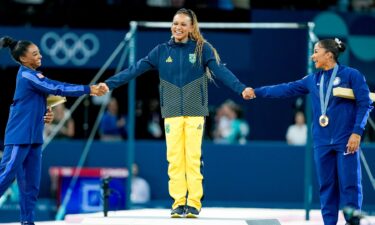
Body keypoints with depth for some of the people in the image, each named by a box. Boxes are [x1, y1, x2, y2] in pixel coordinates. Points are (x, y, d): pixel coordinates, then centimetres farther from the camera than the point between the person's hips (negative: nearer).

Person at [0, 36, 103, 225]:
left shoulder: (31, 75, 16)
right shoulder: (27, 75, -12)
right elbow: (57, 89, -17)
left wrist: (45, 113, 1)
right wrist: (88, 89, -15)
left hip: (33, 137, 9)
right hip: (19, 137, -9)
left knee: (31, 183, 7)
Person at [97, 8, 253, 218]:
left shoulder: (202, 49, -1)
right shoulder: (162, 51, 4)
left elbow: (221, 70, -13)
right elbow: (136, 69, 1)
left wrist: (241, 88, -27)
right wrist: (110, 83, -7)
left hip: (195, 111, -2)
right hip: (172, 112, 2)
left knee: (193, 157, -3)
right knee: (174, 158, 0)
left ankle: (194, 203, 3)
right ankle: (178, 203, 6)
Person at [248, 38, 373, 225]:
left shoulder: (351, 75, -2)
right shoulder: (313, 80, 13)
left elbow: (365, 104, -4)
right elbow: (287, 89, 15)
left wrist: (357, 132, -12)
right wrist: (257, 92, 14)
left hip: (346, 141, -5)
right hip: (322, 142, 5)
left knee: (349, 185, -7)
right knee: (326, 186, 5)